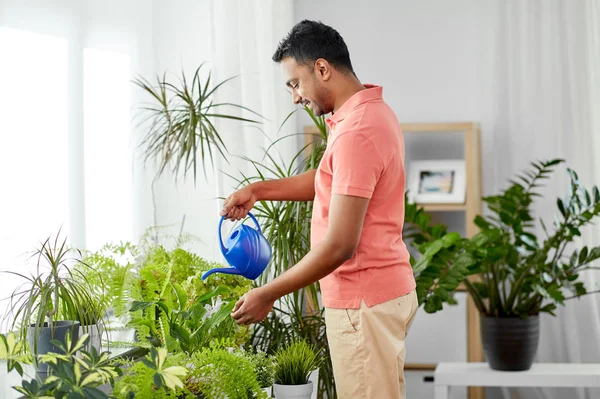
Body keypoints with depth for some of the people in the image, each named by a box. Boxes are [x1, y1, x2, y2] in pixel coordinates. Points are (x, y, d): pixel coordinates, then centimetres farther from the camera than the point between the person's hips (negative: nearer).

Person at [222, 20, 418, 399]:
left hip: (362, 300, -10)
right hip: (383, 289, 10)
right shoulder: (372, 111, 8)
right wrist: (258, 190, 12)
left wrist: (268, 294, -17)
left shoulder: (356, 132, -24)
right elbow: (328, 182, 23)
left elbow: (340, 245, -26)